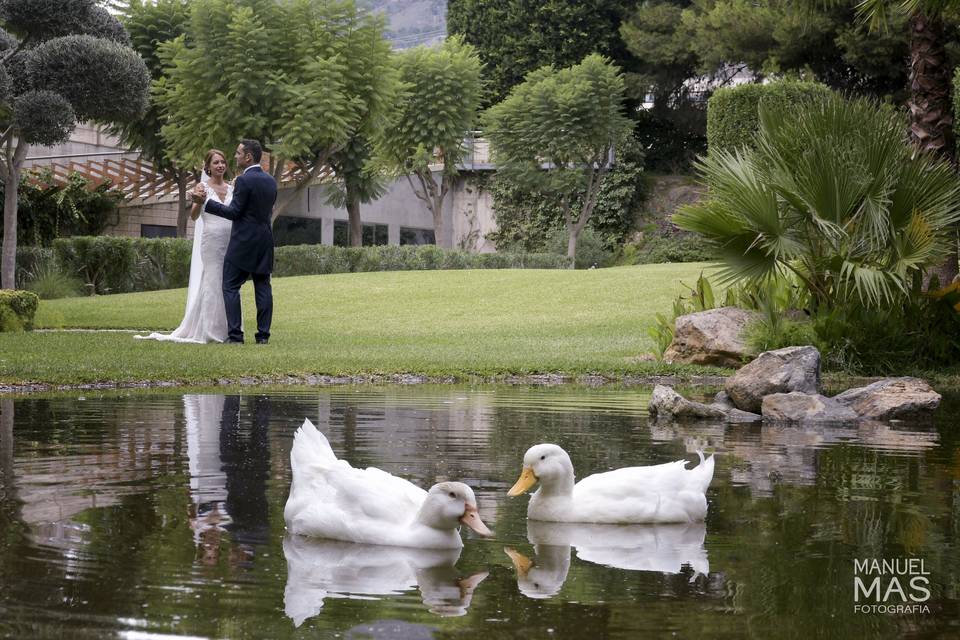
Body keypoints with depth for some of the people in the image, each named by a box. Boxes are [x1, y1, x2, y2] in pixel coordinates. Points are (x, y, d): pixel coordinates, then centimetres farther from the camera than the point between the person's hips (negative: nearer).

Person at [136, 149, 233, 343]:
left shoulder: (231, 188, 12)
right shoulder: (203, 187, -1)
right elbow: (194, 215, -9)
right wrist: (199, 201, -28)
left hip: (231, 242, 5)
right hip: (211, 240, -5)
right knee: (211, 284, -5)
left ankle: (225, 330, 10)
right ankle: (211, 332, -3)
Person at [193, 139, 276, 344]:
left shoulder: (243, 180, -14)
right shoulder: (270, 181, 10)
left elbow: (234, 212, -14)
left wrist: (206, 201, -10)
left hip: (243, 242, -7)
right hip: (265, 241, 7)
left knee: (231, 287, -1)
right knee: (263, 287, 6)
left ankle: (235, 335, -7)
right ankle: (263, 335, 4)